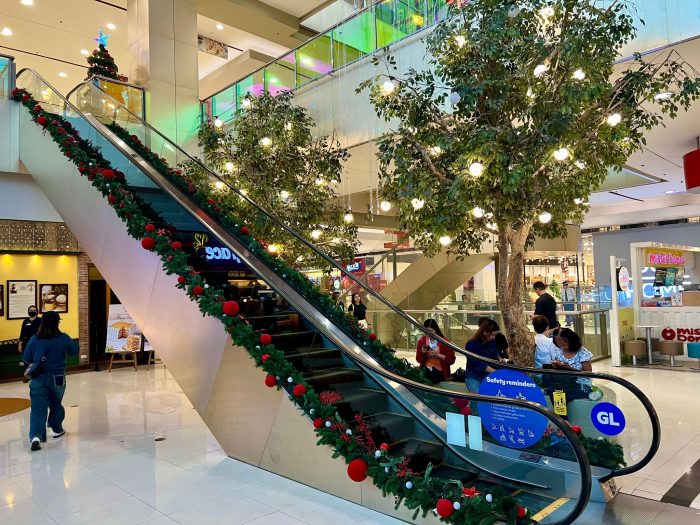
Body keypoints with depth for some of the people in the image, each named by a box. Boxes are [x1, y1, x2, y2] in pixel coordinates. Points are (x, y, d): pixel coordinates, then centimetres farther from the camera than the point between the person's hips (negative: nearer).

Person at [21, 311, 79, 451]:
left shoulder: (34, 340, -6)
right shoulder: (63, 339, -11)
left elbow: (26, 359, 4)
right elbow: (75, 351, 4)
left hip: (38, 378, 0)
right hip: (57, 378, 0)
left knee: (38, 408, -1)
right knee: (56, 404, 20)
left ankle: (36, 436, -17)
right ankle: (57, 429, 35)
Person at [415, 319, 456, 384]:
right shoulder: (422, 340, 2)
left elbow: (451, 360, -6)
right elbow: (418, 359, 7)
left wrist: (438, 355, -18)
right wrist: (422, 353, -13)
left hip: (440, 371, -2)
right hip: (426, 369, 2)